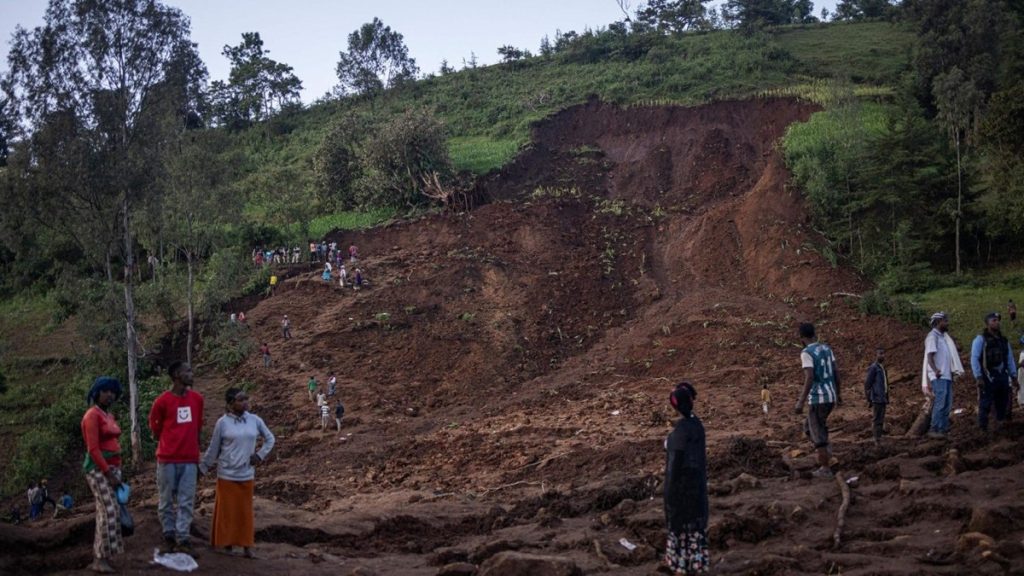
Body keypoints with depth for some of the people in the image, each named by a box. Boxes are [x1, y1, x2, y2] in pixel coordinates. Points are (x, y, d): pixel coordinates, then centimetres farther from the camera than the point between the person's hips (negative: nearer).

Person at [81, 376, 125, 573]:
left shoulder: (109, 415, 15)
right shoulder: (92, 415, -11)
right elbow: (93, 449, -17)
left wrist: (117, 471, 14)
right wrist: (108, 473, -18)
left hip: (113, 467, 9)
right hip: (98, 468, -9)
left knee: (106, 512, 8)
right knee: (109, 511, -13)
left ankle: (98, 557, 12)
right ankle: (101, 559, -10)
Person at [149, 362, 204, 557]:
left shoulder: (197, 398, 6)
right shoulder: (162, 401, -7)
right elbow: (155, 429, 5)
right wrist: (170, 446, 11)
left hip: (190, 459, 3)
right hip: (167, 459, -3)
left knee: (186, 502, 1)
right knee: (167, 501, 6)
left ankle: (183, 539, 3)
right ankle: (169, 537, 16)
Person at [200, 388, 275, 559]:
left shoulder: (255, 420, -1)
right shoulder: (223, 422, -8)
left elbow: (270, 438, 12)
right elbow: (213, 448, 1)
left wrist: (260, 455, 0)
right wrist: (203, 468, 5)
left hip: (246, 475, 2)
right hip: (226, 475, -2)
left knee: (245, 511, 7)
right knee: (226, 511, 5)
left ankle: (246, 545, 13)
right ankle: (226, 544, 15)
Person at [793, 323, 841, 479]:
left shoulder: (806, 353, -16)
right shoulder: (826, 348, 8)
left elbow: (809, 378, -24)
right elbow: (836, 372, 13)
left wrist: (801, 401, -23)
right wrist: (838, 393, 24)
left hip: (817, 398, -8)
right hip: (830, 397, 8)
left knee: (818, 433, 2)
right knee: (810, 426, 25)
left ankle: (825, 469, 6)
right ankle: (825, 451, 11)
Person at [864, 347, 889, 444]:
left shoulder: (883, 367, 16)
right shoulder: (873, 368, -10)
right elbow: (867, 384, -11)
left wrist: (887, 398, 20)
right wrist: (869, 399, -12)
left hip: (883, 398, 8)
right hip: (877, 398, -8)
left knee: (881, 419, 8)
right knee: (877, 419, -8)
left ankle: (879, 439, 12)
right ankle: (877, 440, -7)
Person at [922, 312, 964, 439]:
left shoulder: (944, 336, 19)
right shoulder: (932, 336, -7)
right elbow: (930, 355, -18)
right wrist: (935, 370, -32)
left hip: (946, 375, 9)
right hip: (938, 377, -9)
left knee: (947, 404, 9)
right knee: (940, 403, -14)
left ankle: (944, 429, 12)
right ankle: (934, 430, -14)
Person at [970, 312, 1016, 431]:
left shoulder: (1004, 340, 17)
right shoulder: (981, 339, -3)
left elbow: (1010, 359, 19)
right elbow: (974, 359, -10)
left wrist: (1013, 376, 12)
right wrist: (978, 377, -17)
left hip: (1002, 376, 6)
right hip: (988, 377, -6)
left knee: (1002, 405, 11)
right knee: (985, 405, -8)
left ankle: (1000, 428, 20)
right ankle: (983, 430, -5)